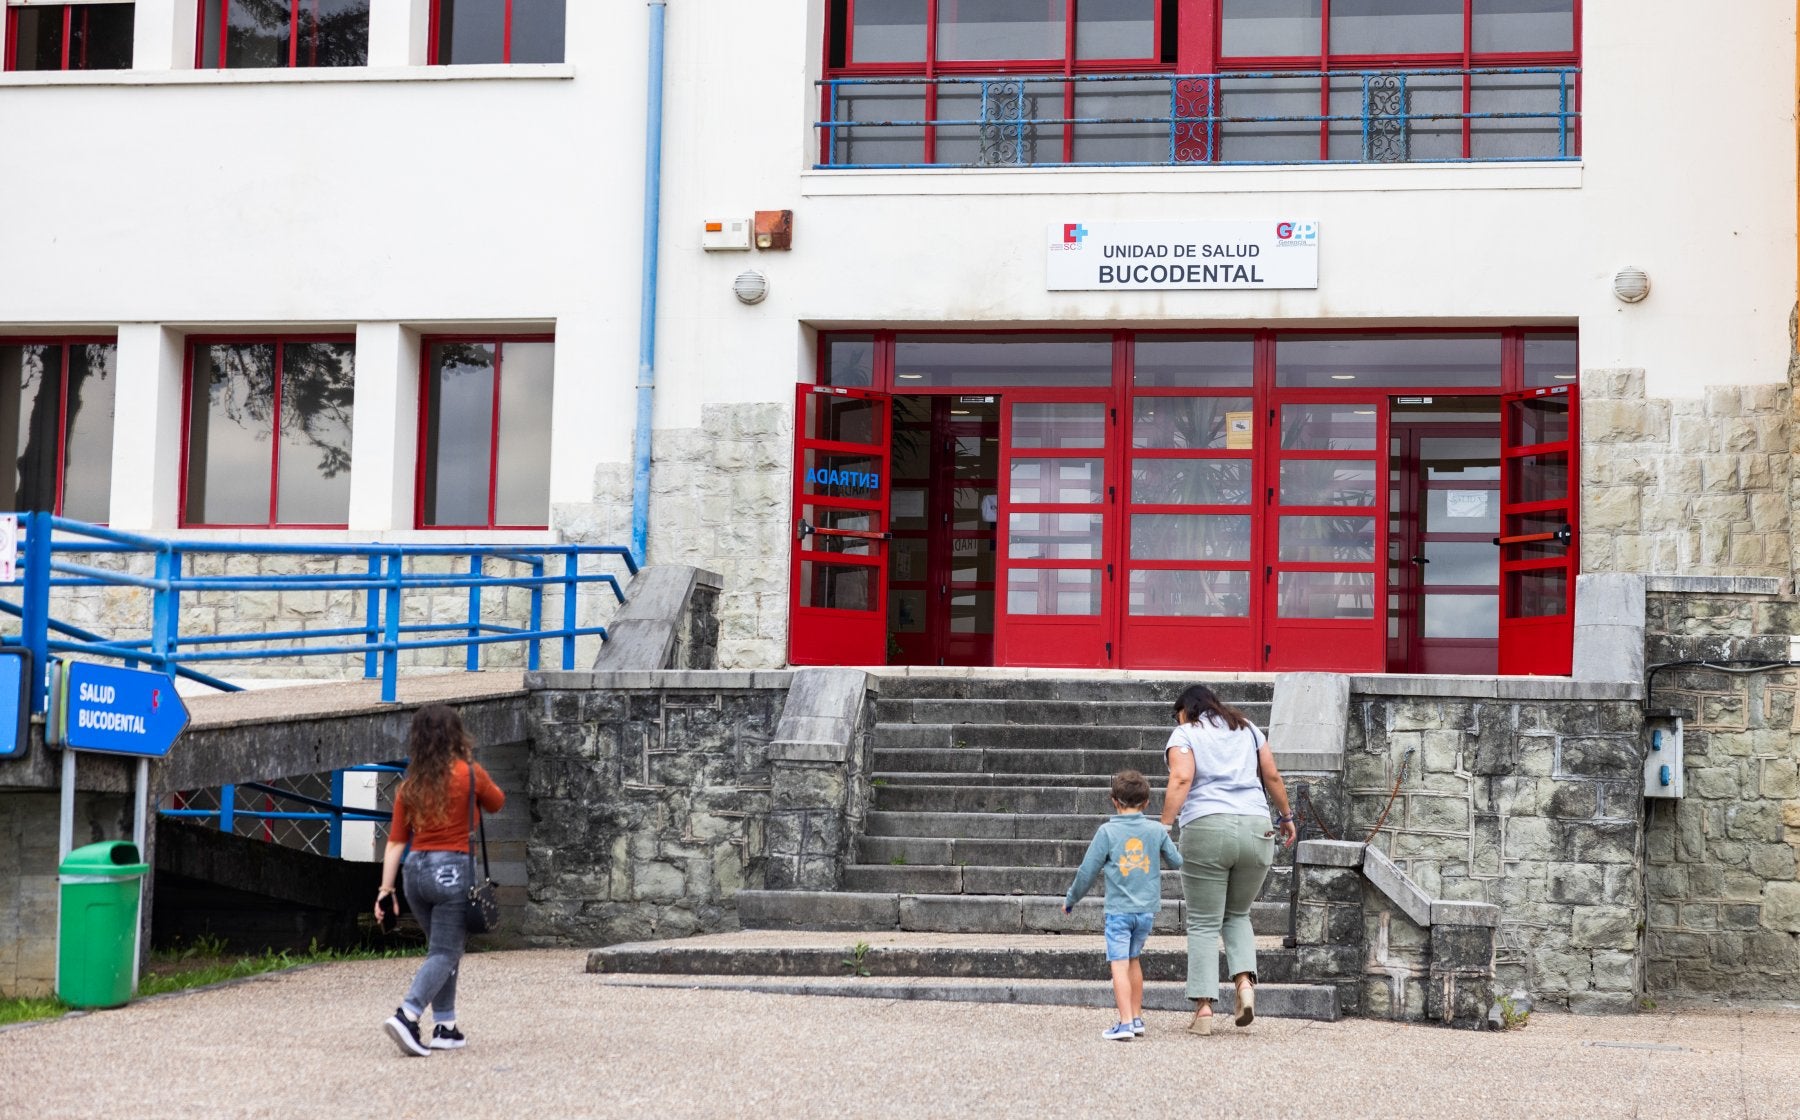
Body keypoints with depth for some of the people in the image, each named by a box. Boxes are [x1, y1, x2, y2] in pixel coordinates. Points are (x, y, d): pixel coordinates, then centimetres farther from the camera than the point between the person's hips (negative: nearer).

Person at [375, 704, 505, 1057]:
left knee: (444, 949, 19)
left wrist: (386, 888, 5)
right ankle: (406, 1015, -24)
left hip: (416, 869, 5)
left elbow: (396, 840, 4)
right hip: (453, 868, -5)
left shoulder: (410, 784, 7)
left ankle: (445, 1027, 19)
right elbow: (496, 804, 15)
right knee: (443, 954, -5)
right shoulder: (469, 774, -4)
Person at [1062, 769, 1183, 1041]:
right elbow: (1178, 862, 11)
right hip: (1147, 909, 4)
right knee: (1133, 960, 19)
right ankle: (1137, 1017, 24)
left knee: (1119, 965, -7)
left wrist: (1070, 899, 14)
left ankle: (1125, 1023, -17)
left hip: (1118, 910, -4)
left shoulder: (1107, 832, -3)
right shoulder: (1157, 830, 4)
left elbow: (1087, 871, 0)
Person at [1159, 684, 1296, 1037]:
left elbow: (1181, 780, -10)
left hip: (1206, 828, -4)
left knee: (1203, 923, 4)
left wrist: (1163, 828, -13)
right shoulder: (1247, 729, 19)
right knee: (1237, 914, 20)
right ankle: (1245, 981, -2)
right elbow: (1273, 776, 17)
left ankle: (1203, 1007, -3)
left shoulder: (1184, 734, 6)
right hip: (1256, 828, 4)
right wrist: (1286, 816, 29)